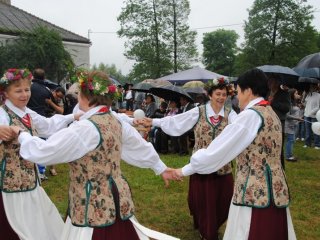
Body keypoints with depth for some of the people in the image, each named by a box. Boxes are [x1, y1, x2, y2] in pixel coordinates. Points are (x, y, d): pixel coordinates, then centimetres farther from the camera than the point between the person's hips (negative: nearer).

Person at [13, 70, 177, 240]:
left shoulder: (86, 128, -22)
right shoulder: (115, 121, 3)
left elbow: (43, 152, -18)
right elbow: (140, 146, 15)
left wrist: (22, 135, 1)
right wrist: (160, 167, 30)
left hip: (95, 207, -8)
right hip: (113, 201, 8)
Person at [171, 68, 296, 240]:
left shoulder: (250, 115, -15)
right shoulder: (271, 114, 12)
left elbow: (216, 151, -15)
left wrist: (185, 170, -3)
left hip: (255, 193, -8)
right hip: (274, 190, 8)